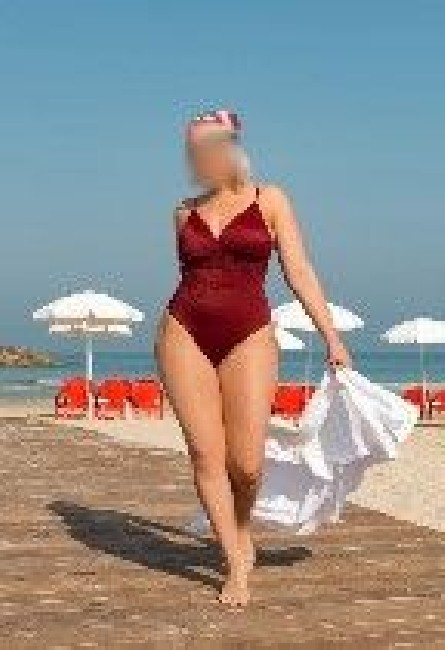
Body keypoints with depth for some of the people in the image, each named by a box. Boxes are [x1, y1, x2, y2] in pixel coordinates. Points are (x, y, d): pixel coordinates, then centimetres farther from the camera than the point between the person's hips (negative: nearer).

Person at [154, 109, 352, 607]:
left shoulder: (269, 200, 5)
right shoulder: (186, 211, 12)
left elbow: (299, 272, -1)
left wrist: (332, 338, -7)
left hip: (249, 336, -2)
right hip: (185, 334, 2)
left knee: (247, 463, -7)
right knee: (206, 454, -5)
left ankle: (241, 529, 27)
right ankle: (237, 566, 7)